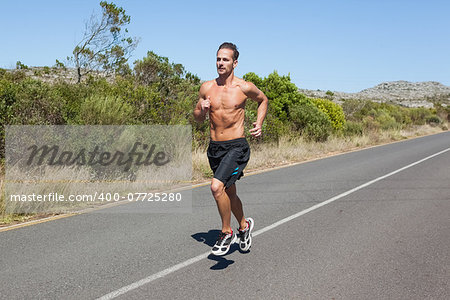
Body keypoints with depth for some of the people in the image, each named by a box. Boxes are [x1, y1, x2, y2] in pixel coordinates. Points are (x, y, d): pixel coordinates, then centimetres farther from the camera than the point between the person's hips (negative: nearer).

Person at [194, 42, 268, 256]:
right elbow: (198, 118, 12)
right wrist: (202, 110, -11)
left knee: (217, 187, -23)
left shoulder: (244, 87, -6)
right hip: (214, 148, 5)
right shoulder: (206, 87, 3)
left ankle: (227, 232, -1)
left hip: (236, 147, -5)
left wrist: (259, 124, 1)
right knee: (229, 193, 19)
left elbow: (263, 100, 14)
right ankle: (244, 225, 46)